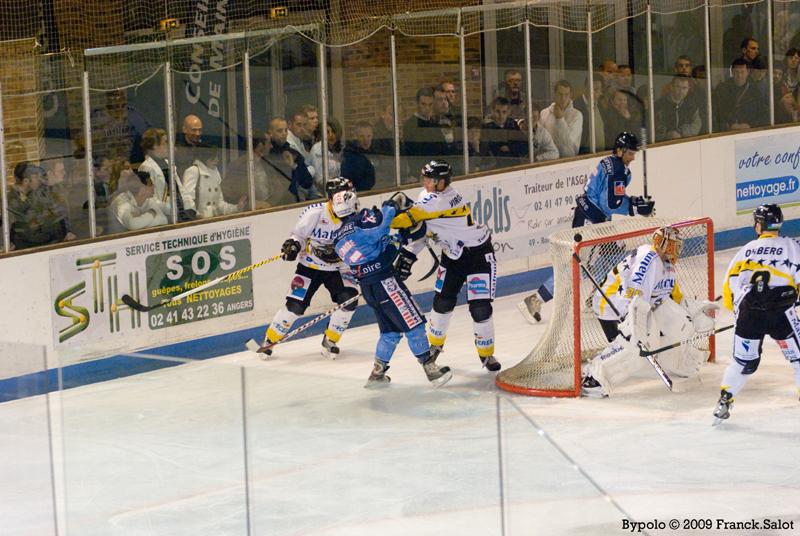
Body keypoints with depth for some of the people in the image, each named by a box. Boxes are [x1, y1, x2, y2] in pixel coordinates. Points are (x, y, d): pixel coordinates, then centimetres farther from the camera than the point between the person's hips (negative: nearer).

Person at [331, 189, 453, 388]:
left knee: (390, 330, 18)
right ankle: (431, 368, -1)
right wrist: (391, 207, -10)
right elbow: (379, 229, -25)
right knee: (413, 323, -2)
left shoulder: (338, 240, 15)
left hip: (366, 287, 8)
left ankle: (377, 373, 19)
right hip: (384, 280, -8)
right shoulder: (361, 219, -8)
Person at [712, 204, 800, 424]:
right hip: (781, 311, -3)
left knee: (743, 361, 16)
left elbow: (730, 283, 16)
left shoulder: (747, 249, 15)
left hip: (749, 313, 3)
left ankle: (724, 401, 12)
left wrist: (736, 310, 29)